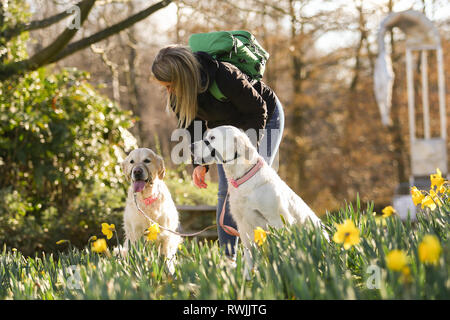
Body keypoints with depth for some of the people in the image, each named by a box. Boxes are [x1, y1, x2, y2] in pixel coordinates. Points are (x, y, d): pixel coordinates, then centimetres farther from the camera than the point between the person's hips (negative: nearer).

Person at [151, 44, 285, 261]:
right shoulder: (176, 94, -21)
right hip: (226, 127, 6)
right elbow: (192, 126, -7)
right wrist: (200, 163, -19)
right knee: (226, 191, -2)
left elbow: (257, 111, -26)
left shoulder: (225, 77, -40)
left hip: (265, 118, -6)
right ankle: (227, 257, -1)